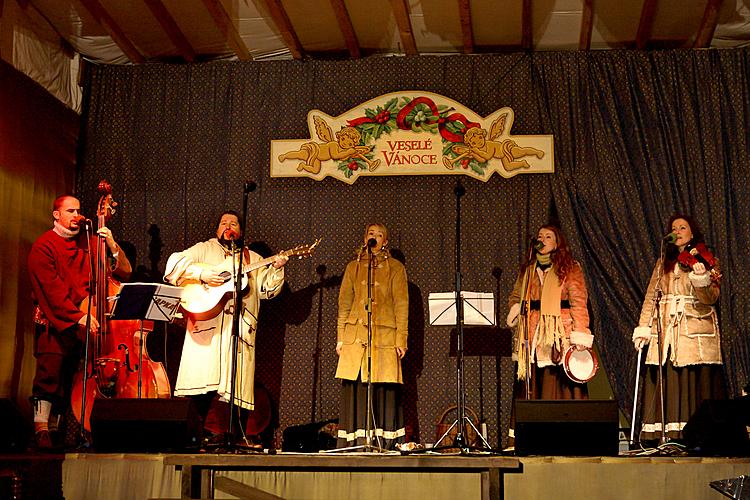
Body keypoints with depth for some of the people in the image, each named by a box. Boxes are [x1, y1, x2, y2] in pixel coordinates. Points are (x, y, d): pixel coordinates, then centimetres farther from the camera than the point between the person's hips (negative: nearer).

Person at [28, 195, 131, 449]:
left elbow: (124, 272, 9)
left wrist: (112, 246, -8)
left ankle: (56, 428, 4)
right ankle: (41, 429, -5)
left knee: (72, 378, -1)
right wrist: (78, 316, -22)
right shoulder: (44, 246, 0)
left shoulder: (88, 243, 14)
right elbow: (52, 290, -12)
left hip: (87, 320, 4)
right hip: (55, 321, -4)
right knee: (50, 373, -10)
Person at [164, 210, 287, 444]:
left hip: (238, 328, 2)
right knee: (201, 375, -9)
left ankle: (215, 432, 0)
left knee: (227, 382, -5)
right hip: (205, 324, -2)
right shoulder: (203, 249, 14)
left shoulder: (254, 259, 21)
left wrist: (277, 269, -3)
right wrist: (201, 273, -13)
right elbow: (174, 263, 0)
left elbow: (268, 289, 14)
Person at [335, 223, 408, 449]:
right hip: (355, 335, 2)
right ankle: (355, 443, -1)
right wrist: (340, 338, 6)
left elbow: (401, 305, 4)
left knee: (385, 388, -6)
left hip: (385, 336, -2)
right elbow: (344, 303, 14)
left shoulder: (395, 268, 10)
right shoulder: (353, 267, 16)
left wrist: (401, 339, -4)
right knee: (355, 387, -4)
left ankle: (385, 443, 0)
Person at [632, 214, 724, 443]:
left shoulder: (707, 261, 9)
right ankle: (664, 436, -9)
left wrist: (701, 279, -23)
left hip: (695, 331, -3)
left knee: (695, 382, -10)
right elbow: (651, 296, 12)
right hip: (665, 330, 3)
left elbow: (711, 298, -4)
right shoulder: (663, 263, 19)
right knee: (665, 381, -5)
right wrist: (643, 328, 1)